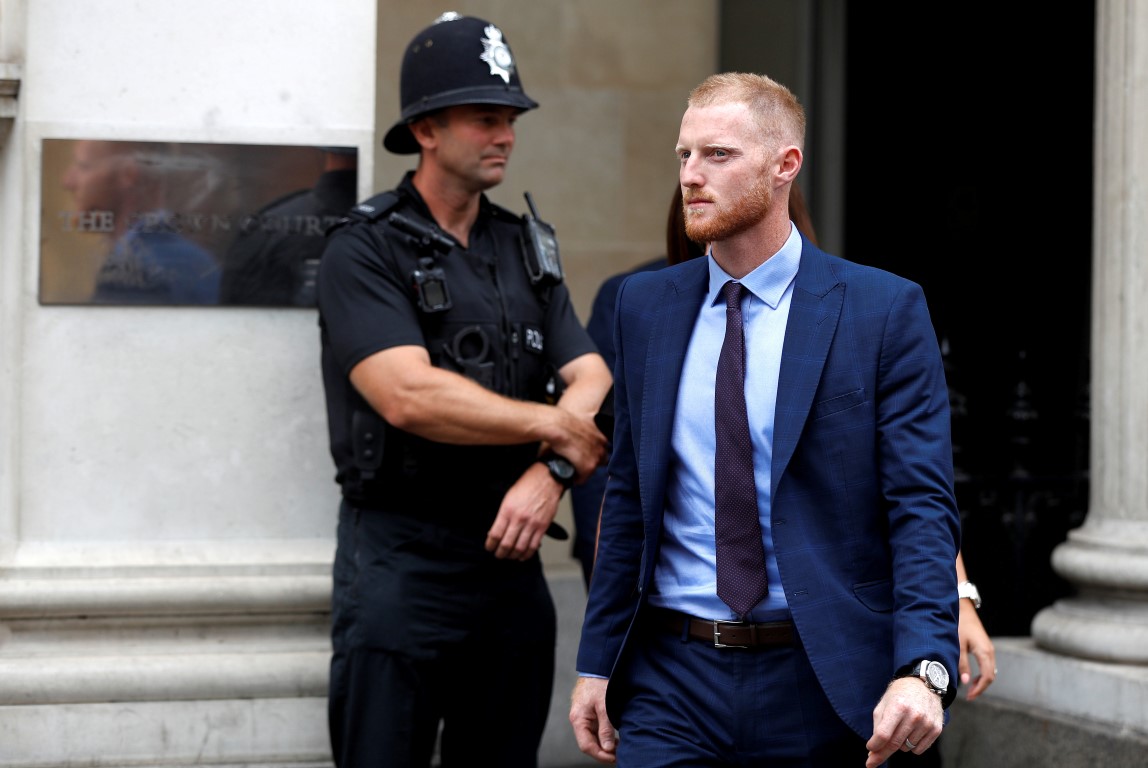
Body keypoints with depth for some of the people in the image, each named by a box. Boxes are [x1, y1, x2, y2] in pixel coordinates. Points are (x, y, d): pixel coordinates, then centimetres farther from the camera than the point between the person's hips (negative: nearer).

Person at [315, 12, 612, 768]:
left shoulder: (529, 250, 13)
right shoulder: (364, 252, -6)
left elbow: (594, 383, 2)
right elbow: (408, 395, -20)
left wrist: (550, 473, -18)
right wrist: (558, 428, -12)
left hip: (511, 556, 6)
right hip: (401, 558, -5)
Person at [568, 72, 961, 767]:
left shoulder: (886, 310, -4)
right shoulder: (645, 305, 9)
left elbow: (922, 507, -10)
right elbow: (630, 497, 13)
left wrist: (923, 670, -23)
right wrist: (596, 664, 9)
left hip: (821, 683, -3)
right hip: (673, 679, 3)